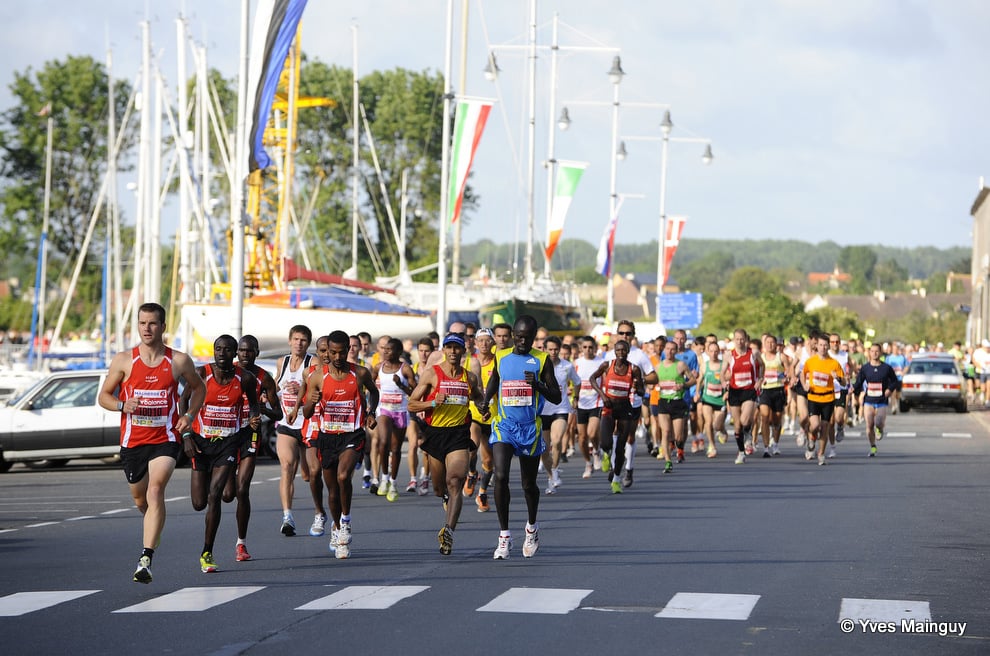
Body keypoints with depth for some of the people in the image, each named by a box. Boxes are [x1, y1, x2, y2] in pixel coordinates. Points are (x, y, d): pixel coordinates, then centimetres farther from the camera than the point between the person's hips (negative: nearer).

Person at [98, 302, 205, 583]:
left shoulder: (179, 361, 0)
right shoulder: (124, 360, 0)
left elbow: (198, 387, 17)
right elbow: (104, 396, 7)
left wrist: (189, 415, 1)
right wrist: (122, 405, -15)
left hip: (165, 439, -2)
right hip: (132, 440, 2)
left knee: (155, 490, -22)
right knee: (140, 499, 15)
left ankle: (146, 559, -26)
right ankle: (154, 529, 52)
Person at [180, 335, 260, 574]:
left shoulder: (245, 378, -6)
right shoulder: (201, 374, -9)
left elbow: (253, 402, 13)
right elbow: (183, 401, 1)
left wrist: (254, 418, -9)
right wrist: (186, 435, -7)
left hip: (228, 442, -1)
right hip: (201, 441, 1)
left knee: (214, 496, -16)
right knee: (199, 503, 2)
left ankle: (207, 553, -7)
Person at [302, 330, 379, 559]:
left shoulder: (361, 374, -2)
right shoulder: (318, 377, -2)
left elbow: (373, 392, 21)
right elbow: (306, 414, 2)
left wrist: (371, 413, 4)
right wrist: (312, 403, -20)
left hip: (353, 436, -2)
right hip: (327, 437, 2)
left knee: (343, 476, -27)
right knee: (332, 490, 11)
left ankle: (346, 519, -6)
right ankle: (337, 527, 35)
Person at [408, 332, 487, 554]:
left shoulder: (470, 378, 8)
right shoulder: (430, 374, 0)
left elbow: (480, 400, 27)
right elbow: (412, 404, -2)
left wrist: (484, 411, 5)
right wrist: (434, 403, -19)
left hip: (459, 435, 0)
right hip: (435, 434, 0)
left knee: (455, 484, -20)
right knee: (439, 489, 13)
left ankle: (448, 531, -29)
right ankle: (448, 501, 50)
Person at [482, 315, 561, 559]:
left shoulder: (541, 360, -1)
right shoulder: (500, 357, 5)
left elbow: (556, 397, -1)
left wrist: (538, 385, -18)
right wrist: (485, 401, 7)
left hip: (530, 428, -1)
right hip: (504, 426, 1)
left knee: (529, 484, 10)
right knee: (501, 477, -17)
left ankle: (532, 527, 37)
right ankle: (504, 536, -10)